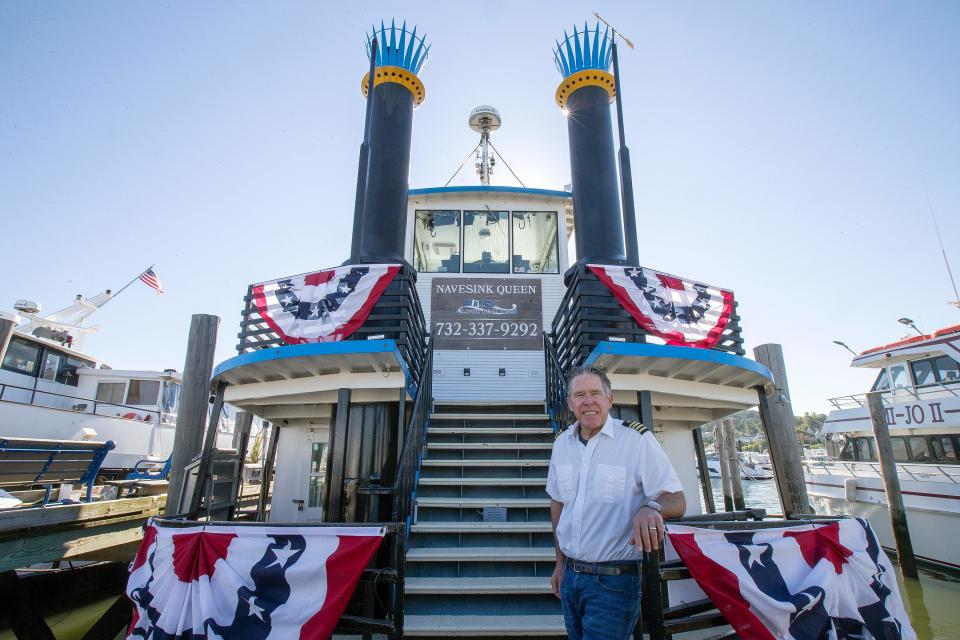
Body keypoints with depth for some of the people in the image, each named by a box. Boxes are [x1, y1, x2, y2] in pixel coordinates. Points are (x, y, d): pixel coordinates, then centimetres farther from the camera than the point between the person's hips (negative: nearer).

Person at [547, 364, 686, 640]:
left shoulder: (637, 439, -14)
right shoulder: (562, 443, 2)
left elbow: (676, 500, -14)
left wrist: (651, 507, -36)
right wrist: (561, 563, 13)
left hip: (614, 580, -5)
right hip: (570, 575, 5)